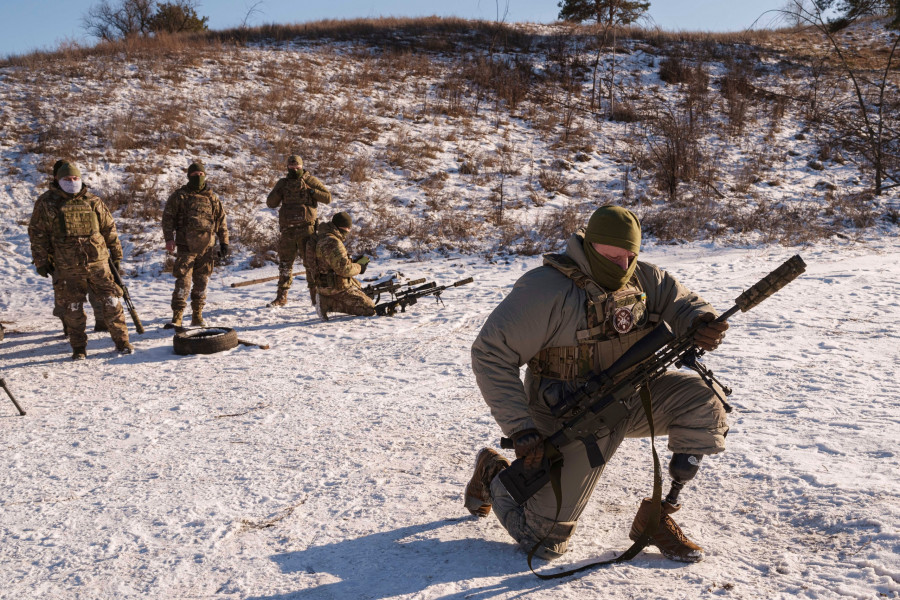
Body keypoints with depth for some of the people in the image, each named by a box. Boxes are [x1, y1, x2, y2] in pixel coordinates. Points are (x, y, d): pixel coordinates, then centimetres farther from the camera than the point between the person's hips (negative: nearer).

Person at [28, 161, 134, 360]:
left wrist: (116, 254, 14)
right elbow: (38, 233, 3)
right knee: (73, 309, 6)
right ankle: (78, 348, 18)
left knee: (111, 302, 1)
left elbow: (109, 229, 14)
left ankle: (122, 341, 10)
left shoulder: (93, 202, 7)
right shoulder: (46, 203, 2)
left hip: (98, 263, 1)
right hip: (67, 268, -1)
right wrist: (41, 261, -1)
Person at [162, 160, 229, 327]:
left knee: (201, 282, 8)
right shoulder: (179, 196, 5)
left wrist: (224, 243, 11)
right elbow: (168, 217, 2)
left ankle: (197, 316, 17)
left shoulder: (212, 198, 12)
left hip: (206, 247, 3)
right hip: (185, 246, -3)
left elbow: (221, 221, 15)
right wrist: (169, 238, -9)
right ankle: (177, 317, -5)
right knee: (183, 282, -8)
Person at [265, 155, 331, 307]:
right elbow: (270, 203, 10)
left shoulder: (310, 181, 5)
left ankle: (315, 295, 5)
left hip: (306, 229, -3)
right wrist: (279, 191, -6)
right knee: (285, 264, 7)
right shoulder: (282, 183, 13)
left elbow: (328, 197, 3)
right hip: (287, 230, 3)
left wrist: (311, 192, -9)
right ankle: (281, 297, 15)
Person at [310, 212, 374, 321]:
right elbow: (343, 268, -26)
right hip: (336, 287, -10)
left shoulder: (321, 237, 11)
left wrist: (354, 262, 10)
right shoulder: (332, 242, -22)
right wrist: (359, 268, -7)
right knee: (370, 309, -5)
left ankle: (327, 300, 8)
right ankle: (328, 304, -11)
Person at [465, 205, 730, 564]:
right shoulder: (549, 289, -23)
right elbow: (490, 353, -23)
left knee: (702, 402, -15)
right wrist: (521, 431, -27)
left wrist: (703, 325, -23)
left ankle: (656, 517, -1)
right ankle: (492, 471, 27)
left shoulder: (643, 279, -3)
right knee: (545, 542, -4)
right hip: (571, 420, -6)